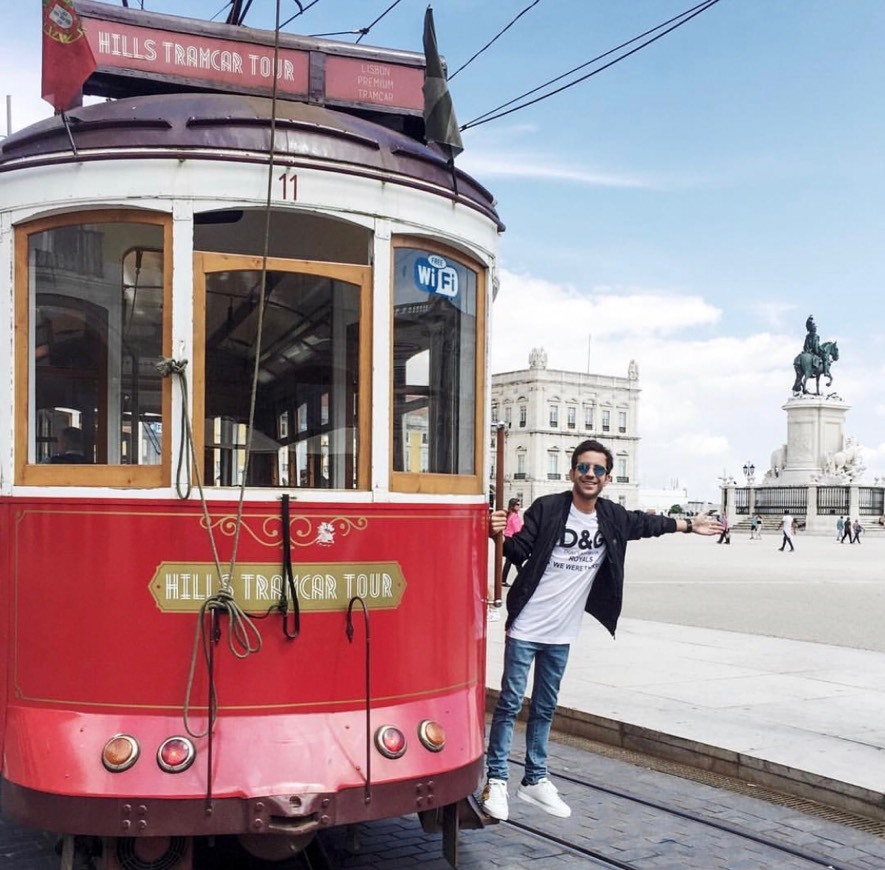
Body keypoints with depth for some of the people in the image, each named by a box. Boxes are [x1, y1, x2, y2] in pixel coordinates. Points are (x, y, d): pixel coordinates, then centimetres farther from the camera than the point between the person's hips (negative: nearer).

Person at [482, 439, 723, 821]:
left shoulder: (613, 517, 3)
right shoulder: (547, 508, -12)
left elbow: (645, 523, 22)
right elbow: (519, 551, -14)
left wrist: (689, 525, 33)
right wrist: (500, 535, -35)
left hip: (561, 633, 5)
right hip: (526, 627, -5)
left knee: (545, 708, 15)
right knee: (510, 704, 0)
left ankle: (535, 780, 27)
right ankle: (496, 780, 10)